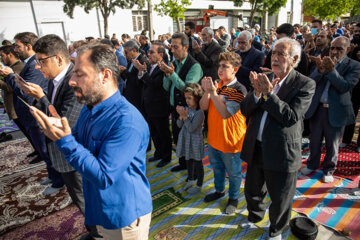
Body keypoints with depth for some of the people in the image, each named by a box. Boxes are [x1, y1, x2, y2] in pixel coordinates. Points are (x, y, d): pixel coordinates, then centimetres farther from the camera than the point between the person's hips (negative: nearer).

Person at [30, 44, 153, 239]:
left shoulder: (127, 121, -29)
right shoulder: (89, 109, 1)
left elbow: (104, 177, -29)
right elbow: (78, 146, 10)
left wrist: (65, 141, -29)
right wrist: (60, 130, -11)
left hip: (125, 215, -8)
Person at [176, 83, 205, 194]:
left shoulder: (200, 112, -21)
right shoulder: (186, 109, -2)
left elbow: (191, 128, -24)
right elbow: (179, 125, 0)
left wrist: (185, 116, -26)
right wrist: (181, 116, -18)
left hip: (195, 141, -7)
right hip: (186, 139, 7)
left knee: (197, 163, 10)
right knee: (188, 160, 22)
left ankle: (199, 186, 27)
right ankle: (191, 180, 44)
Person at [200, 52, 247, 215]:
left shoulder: (239, 90, -20)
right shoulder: (216, 85, 1)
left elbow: (225, 113, -30)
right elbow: (203, 107, -4)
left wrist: (213, 93, -32)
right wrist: (206, 91, -21)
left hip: (230, 140, -7)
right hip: (213, 137, 7)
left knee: (233, 172, 14)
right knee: (217, 167, 26)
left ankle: (233, 198, 37)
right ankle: (219, 190, 50)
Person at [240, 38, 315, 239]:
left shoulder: (305, 85, -11)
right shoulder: (264, 78, 2)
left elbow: (291, 117, -22)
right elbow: (245, 110, -1)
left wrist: (268, 94, -25)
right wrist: (257, 93, -19)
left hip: (282, 153, -4)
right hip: (256, 148, 5)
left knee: (280, 199, 16)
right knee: (253, 191, 25)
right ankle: (255, 216, 55)